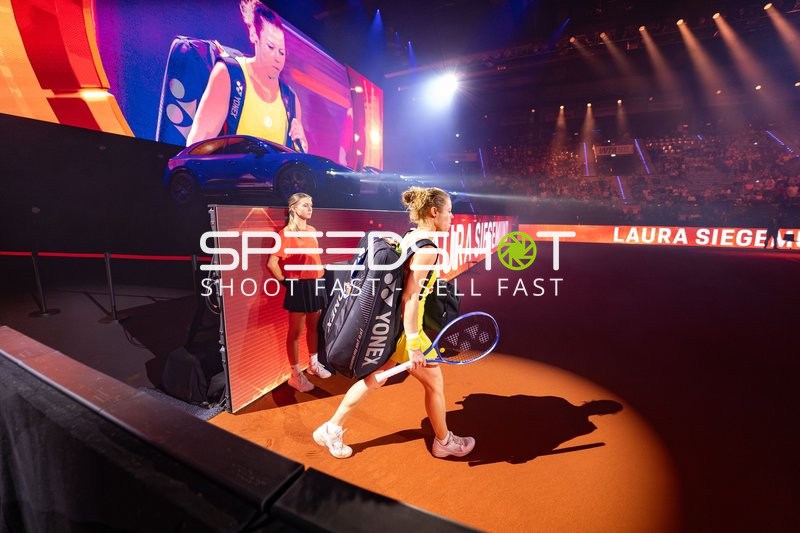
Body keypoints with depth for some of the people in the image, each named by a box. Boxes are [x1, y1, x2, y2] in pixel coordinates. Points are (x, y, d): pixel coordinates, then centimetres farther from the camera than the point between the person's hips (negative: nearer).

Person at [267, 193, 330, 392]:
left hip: (316, 284, 7)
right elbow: (272, 262, -20)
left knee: (313, 326, 19)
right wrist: (284, 280, -9)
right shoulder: (286, 233, -13)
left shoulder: (312, 230, 9)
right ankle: (296, 375, 16)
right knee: (296, 331, 4)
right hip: (298, 286, -7)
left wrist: (320, 274, 13)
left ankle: (314, 364, 36)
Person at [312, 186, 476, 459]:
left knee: (373, 379, 20)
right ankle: (444, 442, 36)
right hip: (403, 326, -9)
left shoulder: (409, 238, 7)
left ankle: (331, 430, 32)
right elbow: (410, 298, -24)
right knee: (435, 383, 13)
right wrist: (414, 345, -22)